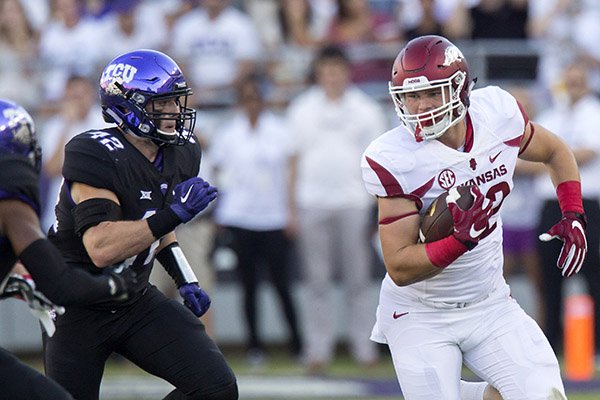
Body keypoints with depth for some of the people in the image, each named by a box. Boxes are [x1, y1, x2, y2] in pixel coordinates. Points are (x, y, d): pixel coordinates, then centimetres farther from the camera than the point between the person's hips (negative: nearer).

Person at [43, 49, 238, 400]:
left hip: (136, 302, 6)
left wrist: (186, 281, 6)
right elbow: (101, 249, -35)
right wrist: (174, 214, -37)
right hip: (77, 313, -6)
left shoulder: (181, 154, 1)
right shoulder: (95, 156, -24)